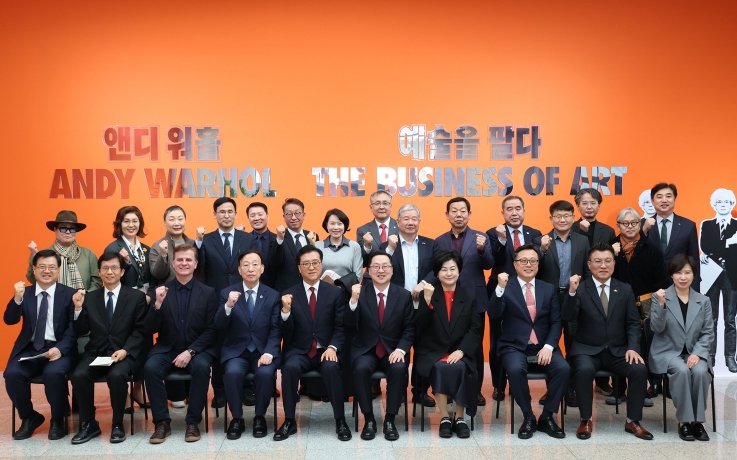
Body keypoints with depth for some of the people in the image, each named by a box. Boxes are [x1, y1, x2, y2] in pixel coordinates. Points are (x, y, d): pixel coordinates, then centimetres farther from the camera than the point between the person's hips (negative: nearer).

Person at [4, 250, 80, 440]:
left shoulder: (69, 294, 3)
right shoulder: (24, 293, 10)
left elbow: (74, 328, -5)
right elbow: (9, 320, -2)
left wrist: (60, 348, -22)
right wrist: (17, 298, -20)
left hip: (59, 349, -3)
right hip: (29, 349, 3)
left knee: (53, 373, -32)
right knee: (12, 373, -24)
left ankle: (57, 420, -5)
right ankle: (29, 417, 3)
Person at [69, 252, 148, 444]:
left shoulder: (136, 297, 4)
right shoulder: (90, 298, 12)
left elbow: (140, 331, -1)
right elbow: (81, 331, 9)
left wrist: (125, 350, -17)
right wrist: (78, 309, -7)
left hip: (125, 353, -3)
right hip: (96, 353, 3)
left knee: (116, 375, -33)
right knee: (79, 375, -26)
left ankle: (118, 425, -11)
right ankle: (89, 424, -5)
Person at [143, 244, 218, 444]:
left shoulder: (208, 292, 0)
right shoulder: (161, 291, 3)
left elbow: (211, 331, -3)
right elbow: (150, 330, -2)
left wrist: (190, 351, -17)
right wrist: (158, 304, -19)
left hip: (197, 349, -1)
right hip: (167, 349, 1)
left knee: (201, 366, -32)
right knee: (151, 367, -28)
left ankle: (193, 422, -15)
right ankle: (162, 422, -13)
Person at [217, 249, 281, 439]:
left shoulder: (273, 295, 3)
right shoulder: (227, 293, 3)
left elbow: (276, 330, -2)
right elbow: (219, 326, -7)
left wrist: (269, 353, -19)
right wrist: (228, 306, -26)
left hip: (263, 351, 0)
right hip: (236, 351, 0)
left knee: (265, 373, -30)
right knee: (232, 372, -30)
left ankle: (259, 418, -6)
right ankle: (237, 419, -8)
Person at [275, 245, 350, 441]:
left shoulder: (335, 292, 4)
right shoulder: (289, 294, 2)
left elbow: (341, 327, 1)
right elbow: (286, 333, -3)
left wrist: (332, 347, -16)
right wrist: (286, 311, -21)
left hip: (326, 351, 0)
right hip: (299, 352, 1)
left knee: (331, 367, -32)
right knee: (290, 367, -30)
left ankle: (340, 421, -15)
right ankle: (289, 421, -13)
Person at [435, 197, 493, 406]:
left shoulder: (481, 237, 0)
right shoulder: (439, 241, 5)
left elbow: (488, 265, -11)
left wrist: (482, 249, -29)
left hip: (474, 300, -1)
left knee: (475, 347, 7)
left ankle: (476, 390, 18)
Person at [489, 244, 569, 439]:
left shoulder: (548, 289, 11)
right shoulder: (506, 287, 1)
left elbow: (556, 322, 6)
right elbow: (494, 314, -14)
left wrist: (549, 346, -10)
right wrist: (500, 288, -29)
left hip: (544, 347, 3)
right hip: (514, 347, -3)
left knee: (563, 369, -24)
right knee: (516, 370, -33)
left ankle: (547, 417, -4)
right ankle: (528, 417, -9)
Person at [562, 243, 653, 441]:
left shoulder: (625, 290, 9)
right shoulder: (580, 288, -2)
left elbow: (633, 323, 6)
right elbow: (568, 318, -15)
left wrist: (633, 347, -11)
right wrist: (572, 292, -31)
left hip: (618, 351, 3)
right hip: (587, 350, -3)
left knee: (640, 369, -23)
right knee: (584, 369, -33)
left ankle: (632, 421, -4)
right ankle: (585, 420, -13)